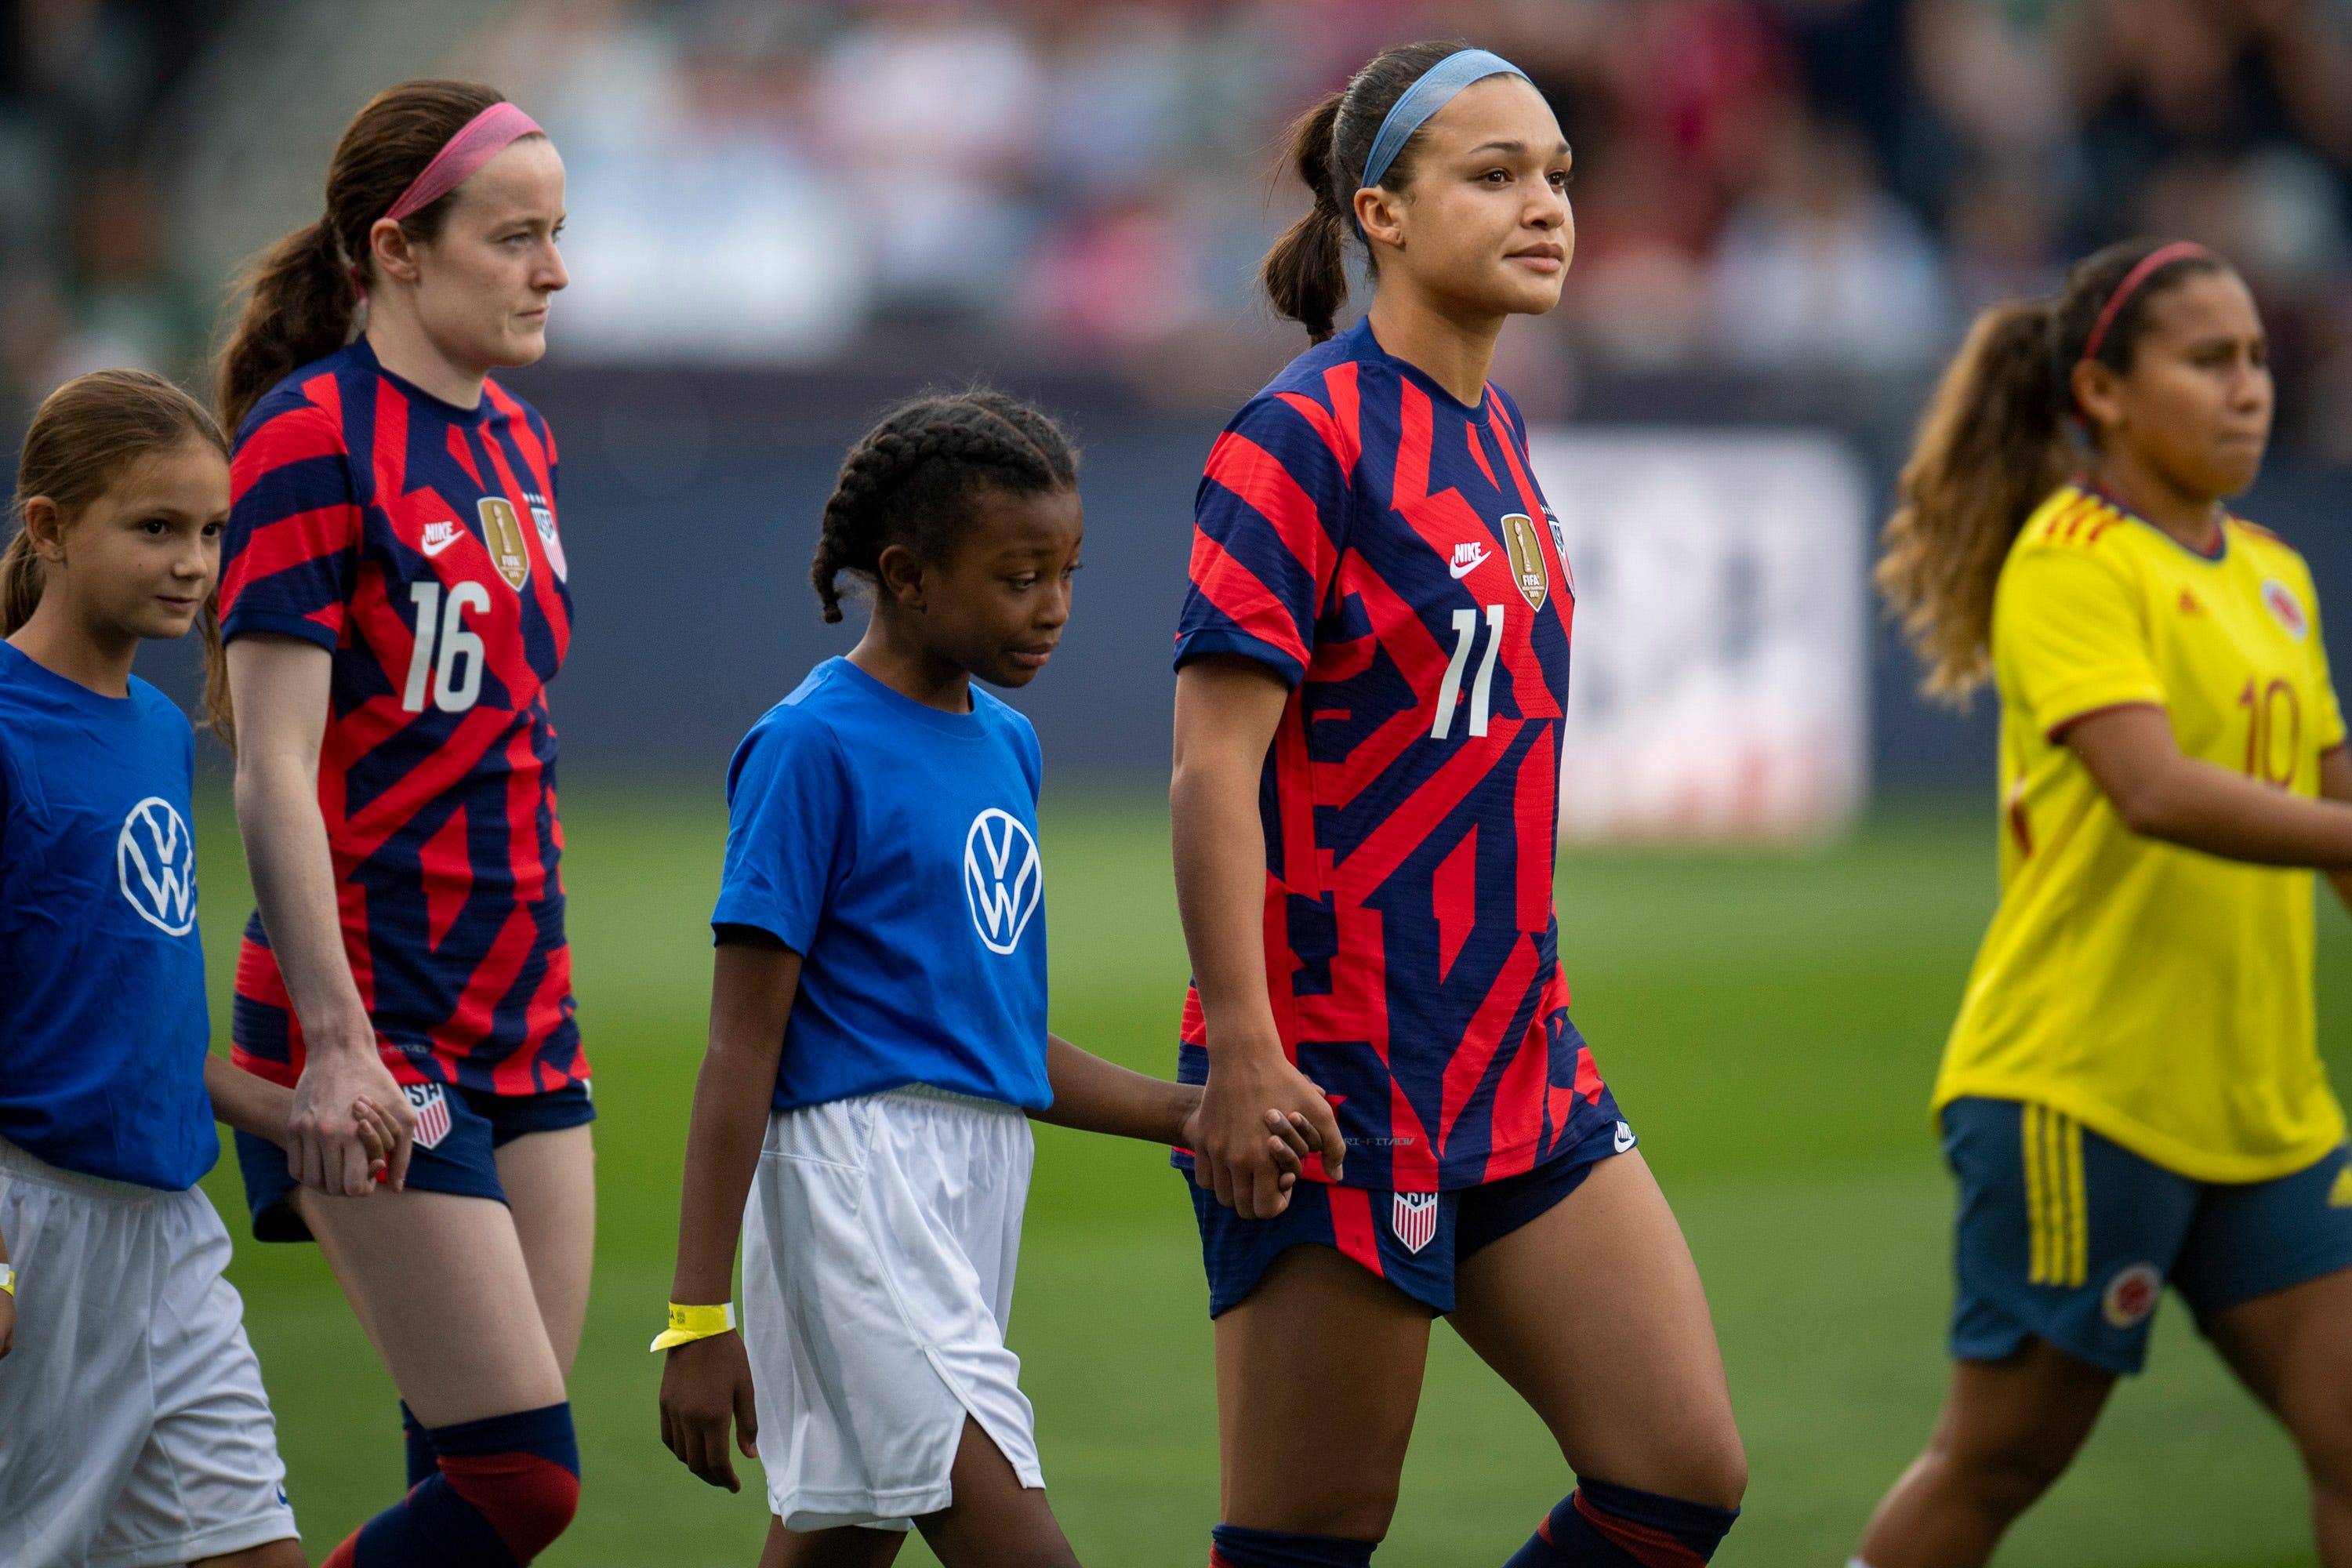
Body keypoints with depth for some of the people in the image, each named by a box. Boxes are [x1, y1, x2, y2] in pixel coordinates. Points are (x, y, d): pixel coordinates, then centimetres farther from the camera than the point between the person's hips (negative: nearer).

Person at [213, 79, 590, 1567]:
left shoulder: (517, 442, 13)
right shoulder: (312, 437, -12)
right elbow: (275, 776, -17)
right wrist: (337, 1044, -23)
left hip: (524, 1036, 8)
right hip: (377, 1039, -8)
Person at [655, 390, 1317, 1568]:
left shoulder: (1005, 747, 16)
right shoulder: (813, 747, -8)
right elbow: (743, 1045, -10)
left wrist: (1185, 1115, 9)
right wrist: (697, 1316, -13)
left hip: (979, 1190, 8)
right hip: (857, 1177, -8)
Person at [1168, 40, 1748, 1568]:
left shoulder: (1495, 436, 13)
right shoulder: (1306, 438, -12)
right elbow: (1212, 768, -17)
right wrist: (1242, 1051, -23)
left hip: (1520, 1072, 8)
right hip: (1336, 1085, -8)